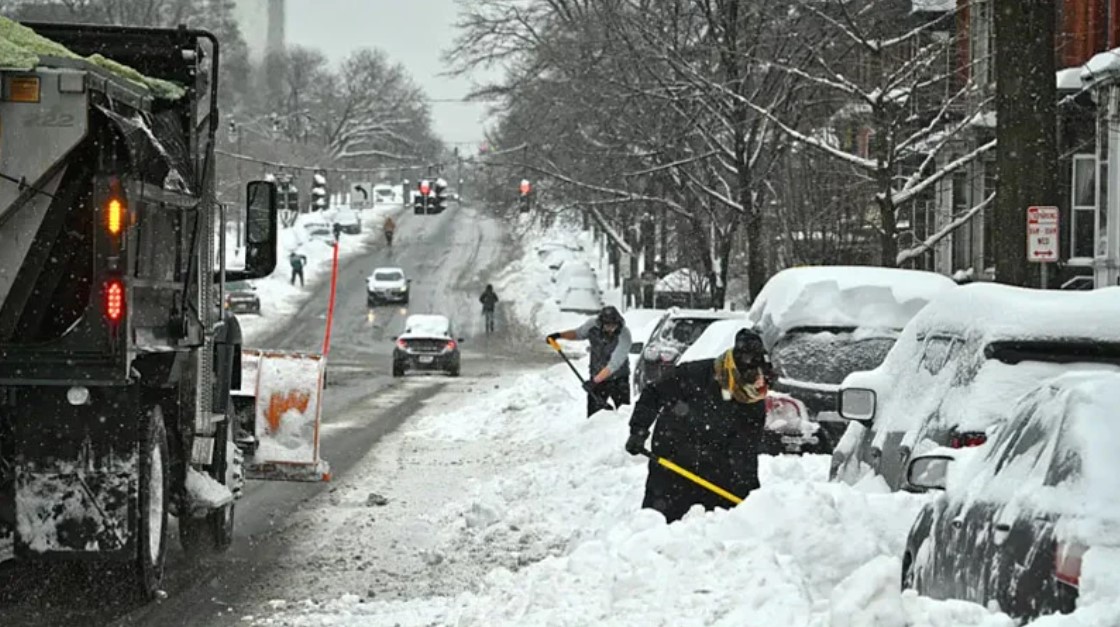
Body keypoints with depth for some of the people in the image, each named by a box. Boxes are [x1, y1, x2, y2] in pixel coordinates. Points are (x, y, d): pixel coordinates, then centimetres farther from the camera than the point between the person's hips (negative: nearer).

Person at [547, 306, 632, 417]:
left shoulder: (624, 336, -26)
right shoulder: (593, 325, -13)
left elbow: (614, 365, -29)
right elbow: (578, 333, 11)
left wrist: (595, 381, -33)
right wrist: (559, 335, -4)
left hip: (619, 380, -3)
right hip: (596, 377, 3)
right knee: (593, 416, 2)